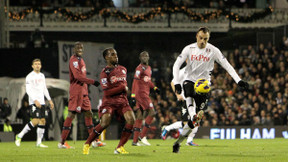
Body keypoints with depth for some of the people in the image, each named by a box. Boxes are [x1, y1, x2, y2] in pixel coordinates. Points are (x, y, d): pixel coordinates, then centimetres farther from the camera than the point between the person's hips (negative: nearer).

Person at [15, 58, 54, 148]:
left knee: (43, 121, 1)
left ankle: (39, 142, 5)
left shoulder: (42, 76, 17)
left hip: (41, 102, 7)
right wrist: (35, 100, -24)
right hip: (33, 102, -7)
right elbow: (28, 90, -14)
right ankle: (19, 136, -6)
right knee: (36, 121, -17)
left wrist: (50, 100, 20)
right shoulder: (30, 77, -7)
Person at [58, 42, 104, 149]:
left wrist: (86, 89, 15)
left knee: (88, 113, 11)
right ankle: (62, 143, -9)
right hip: (76, 91, -10)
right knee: (71, 114, -10)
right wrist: (92, 82, -21)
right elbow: (77, 76, -20)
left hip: (83, 91, 10)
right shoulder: (74, 60, -11)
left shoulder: (80, 60, 18)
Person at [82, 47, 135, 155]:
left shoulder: (123, 70, 14)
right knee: (105, 123, -24)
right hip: (109, 101, -5)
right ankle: (87, 144, -3)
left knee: (131, 119, -19)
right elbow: (107, 92, -16)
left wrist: (125, 90, 14)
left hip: (122, 100, 5)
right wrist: (122, 88, -12)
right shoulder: (105, 73, -8)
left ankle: (120, 147, -10)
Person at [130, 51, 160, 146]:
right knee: (152, 113, -11)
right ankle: (142, 136, -9)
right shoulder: (140, 68, -10)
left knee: (139, 117, 7)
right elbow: (135, 83, -16)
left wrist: (154, 88, 16)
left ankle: (135, 141, 7)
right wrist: (133, 96, -23)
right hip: (141, 93, -9)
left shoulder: (148, 68, 19)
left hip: (145, 94, 9)